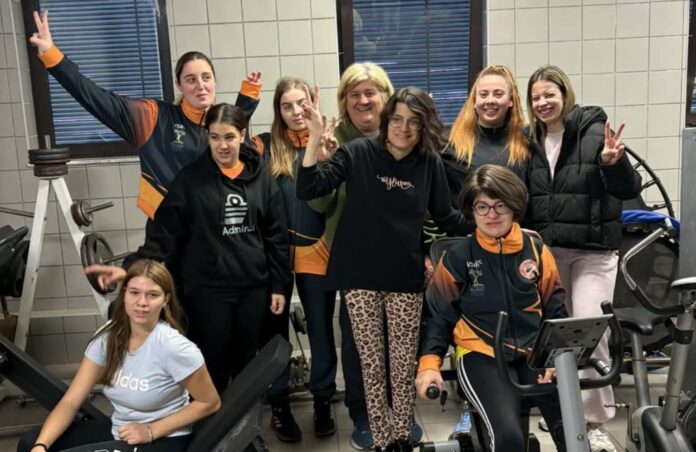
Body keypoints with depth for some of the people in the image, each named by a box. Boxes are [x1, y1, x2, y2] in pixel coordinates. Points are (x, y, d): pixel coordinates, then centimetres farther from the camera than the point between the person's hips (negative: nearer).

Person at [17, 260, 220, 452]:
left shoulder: (174, 347, -21)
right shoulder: (108, 336, -6)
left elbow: (210, 403, -11)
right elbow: (70, 401, -7)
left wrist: (151, 431, -15)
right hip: (119, 432, 6)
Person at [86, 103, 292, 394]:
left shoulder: (261, 177, 1)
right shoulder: (191, 179, -4)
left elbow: (276, 236, 4)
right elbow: (164, 233, -6)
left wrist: (278, 285, 3)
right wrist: (132, 267, -19)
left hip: (253, 287, 2)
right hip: (207, 289, -2)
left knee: (247, 364, 14)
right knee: (212, 365, 5)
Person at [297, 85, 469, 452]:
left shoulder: (430, 164, 1)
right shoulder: (357, 153, -5)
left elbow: (446, 217, 11)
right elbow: (308, 190, -12)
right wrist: (315, 137, -22)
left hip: (406, 278, 1)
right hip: (361, 277, -1)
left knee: (404, 365, 9)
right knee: (372, 365, 9)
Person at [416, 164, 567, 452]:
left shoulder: (536, 251, 5)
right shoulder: (457, 258, -1)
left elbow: (555, 311, 8)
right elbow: (438, 315, 4)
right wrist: (429, 363, -10)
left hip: (533, 354, 3)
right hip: (482, 355, -2)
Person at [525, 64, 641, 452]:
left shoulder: (594, 130, -7)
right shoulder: (532, 141, 8)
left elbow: (629, 190, -11)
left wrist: (613, 163, -30)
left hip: (594, 249, -4)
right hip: (548, 249, 5)